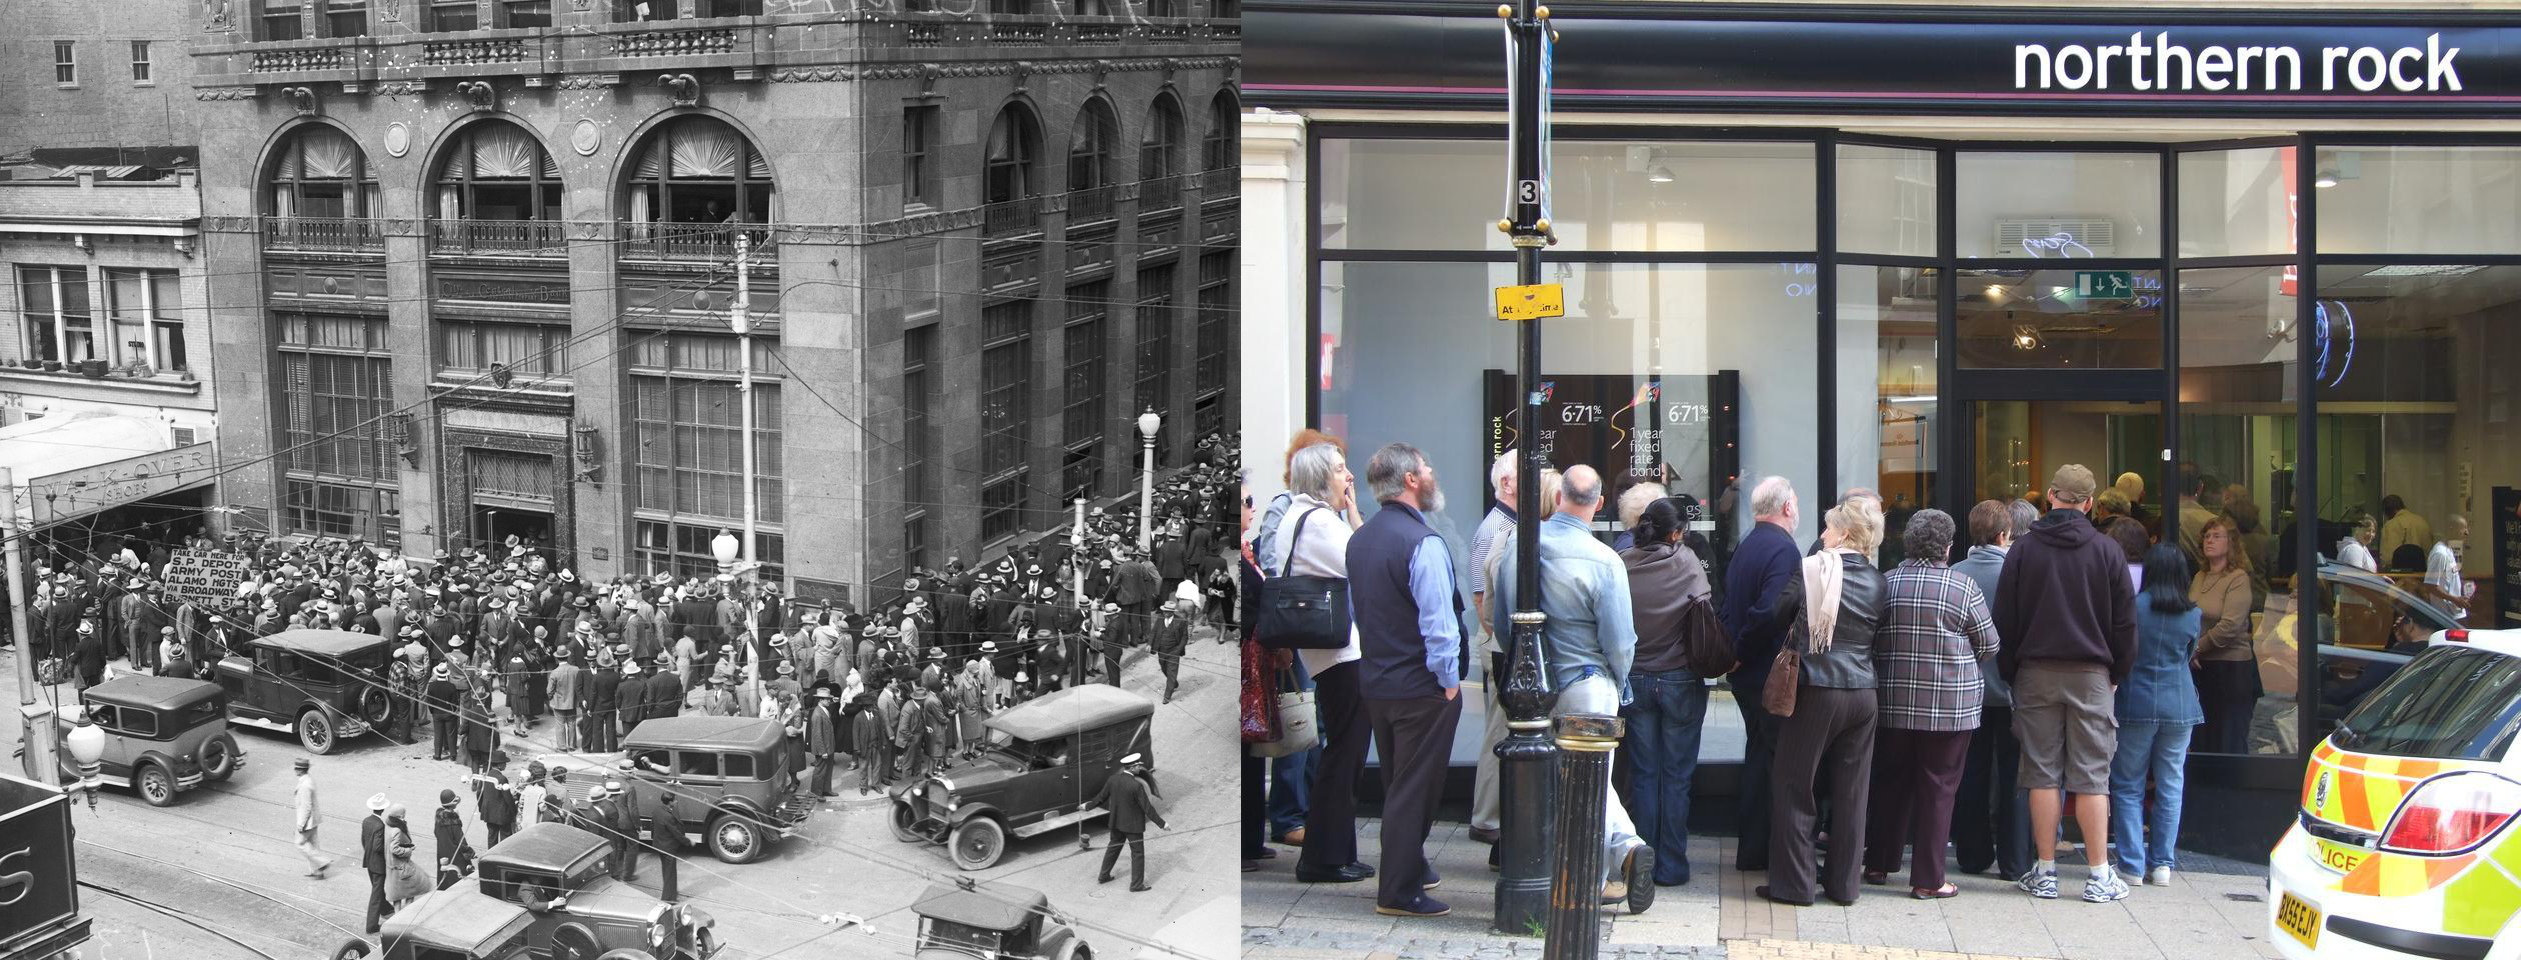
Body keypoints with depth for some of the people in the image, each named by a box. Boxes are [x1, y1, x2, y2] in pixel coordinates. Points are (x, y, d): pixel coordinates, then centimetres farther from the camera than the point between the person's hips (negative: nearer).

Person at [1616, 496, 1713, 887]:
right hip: (1681, 681, -2)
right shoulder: (1687, 562, -9)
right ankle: (1671, 866, 8)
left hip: (1633, 679, 2)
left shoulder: (1621, 563, -7)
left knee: (1644, 774, 11)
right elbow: (1704, 617, -7)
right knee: (1677, 777, 6)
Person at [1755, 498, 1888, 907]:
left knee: (1794, 787, 5)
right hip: (1862, 693, 4)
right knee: (1851, 793, 10)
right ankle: (1843, 882, 16)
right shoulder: (1878, 582, 3)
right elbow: (1879, 636, 10)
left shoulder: (1811, 569, -8)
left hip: (1815, 692, -4)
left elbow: (1782, 610, 2)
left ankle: (1794, 882, 6)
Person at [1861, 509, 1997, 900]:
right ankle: (1927, 879, 5)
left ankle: (1879, 864, 23)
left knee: (1891, 783, 15)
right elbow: (1989, 645, 0)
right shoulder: (1963, 586, -8)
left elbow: (1869, 639, 5)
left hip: (1893, 702, 3)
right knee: (1937, 789, 3)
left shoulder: (1886, 582, 0)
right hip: (1950, 706, -3)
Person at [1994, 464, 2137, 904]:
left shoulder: (2023, 551, -1)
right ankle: (2100, 876, 2)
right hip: (2091, 674, 0)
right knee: (2091, 776, 2)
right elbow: (2125, 621, 2)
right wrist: (2117, 673, 13)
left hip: (2036, 673, 0)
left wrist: (2011, 673, 10)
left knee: (2043, 773, 4)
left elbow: (2005, 620, 1)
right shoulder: (2107, 552, -1)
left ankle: (2045, 872, 5)